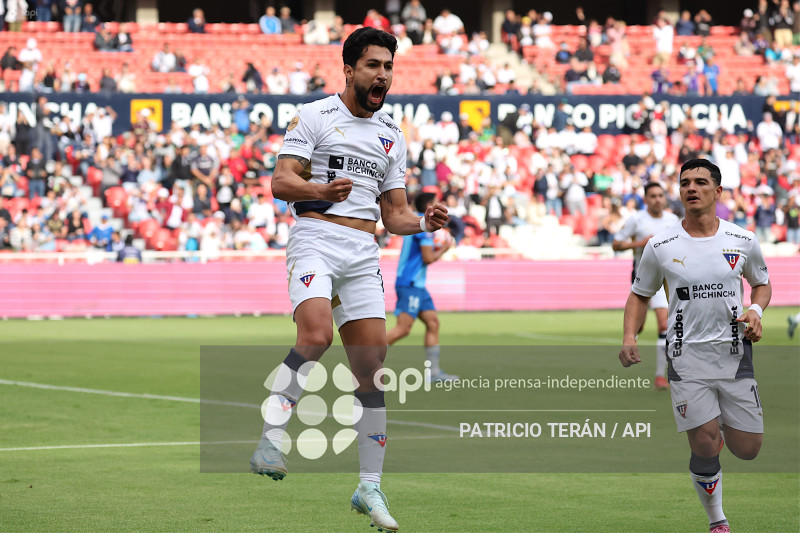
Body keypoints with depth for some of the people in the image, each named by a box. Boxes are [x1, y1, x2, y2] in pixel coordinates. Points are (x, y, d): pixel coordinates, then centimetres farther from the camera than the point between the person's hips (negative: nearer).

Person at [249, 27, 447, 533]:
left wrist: (423, 222, -1)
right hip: (316, 239, -5)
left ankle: (370, 487, 7)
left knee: (372, 367, 0)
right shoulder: (315, 116, 2)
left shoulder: (391, 136, 19)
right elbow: (281, 181, -7)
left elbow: (394, 213, 21)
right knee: (316, 336, -31)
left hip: (364, 251, 5)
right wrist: (321, 190, -26)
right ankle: (270, 439, -25)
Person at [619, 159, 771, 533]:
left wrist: (756, 312, -2)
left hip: (734, 352, 2)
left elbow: (762, 283, 19)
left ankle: (721, 427, 38)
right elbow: (640, 294, 12)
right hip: (687, 354, -2)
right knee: (705, 448, -12)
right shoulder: (660, 246, -1)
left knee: (746, 450, 2)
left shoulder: (743, 241, 2)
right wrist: (629, 338, -4)